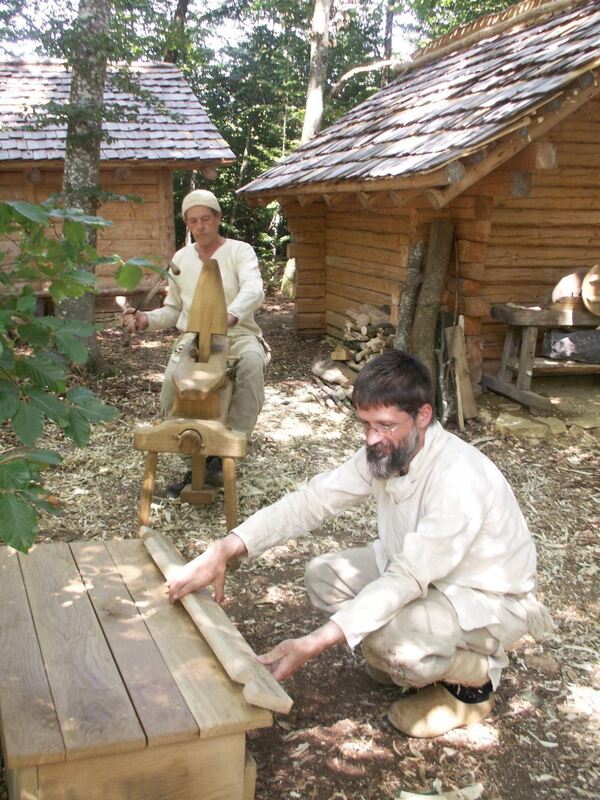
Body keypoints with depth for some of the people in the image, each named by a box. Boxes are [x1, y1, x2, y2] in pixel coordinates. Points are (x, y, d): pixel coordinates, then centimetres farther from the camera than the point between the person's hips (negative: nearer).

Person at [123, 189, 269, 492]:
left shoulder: (240, 251, 2)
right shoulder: (181, 258, 17)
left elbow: (254, 290, -19)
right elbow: (172, 309, 25)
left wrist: (230, 315, -41)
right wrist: (146, 319, 2)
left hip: (237, 333, -3)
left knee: (252, 360, -38)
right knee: (172, 381, -28)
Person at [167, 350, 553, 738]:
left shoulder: (460, 478, -35)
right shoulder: (385, 451, -12)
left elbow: (406, 581, -37)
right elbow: (311, 501, -16)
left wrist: (312, 645, -41)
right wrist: (223, 550, -28)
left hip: (490, 597, -7)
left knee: (388, 636, -34)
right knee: (323, 575, -4)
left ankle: (478, 676, -2)